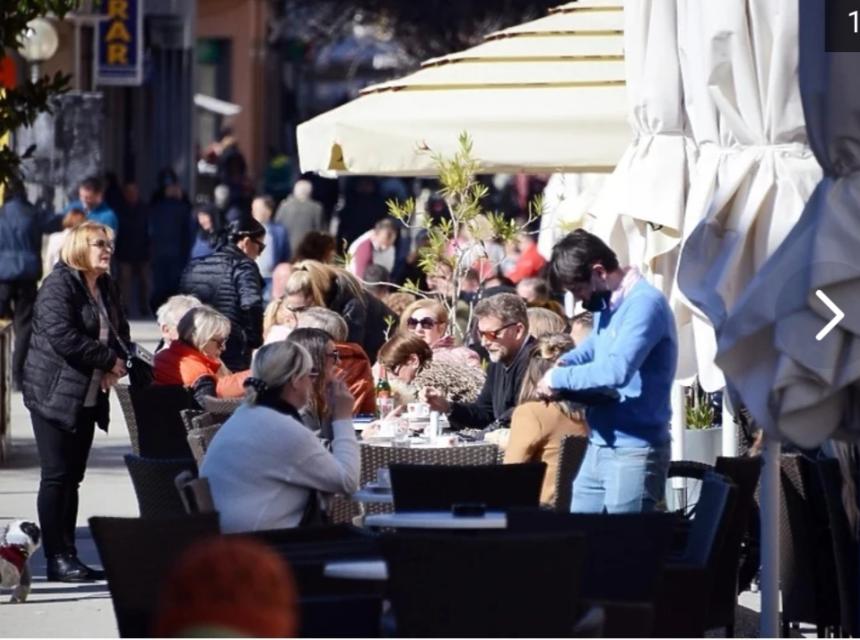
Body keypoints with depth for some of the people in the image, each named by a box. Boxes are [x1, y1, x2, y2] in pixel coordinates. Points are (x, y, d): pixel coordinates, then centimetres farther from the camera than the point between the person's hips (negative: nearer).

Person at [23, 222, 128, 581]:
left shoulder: (106, 287, 13)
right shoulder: (59, 285, -12)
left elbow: (119, 332, 19)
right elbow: (63, 336, -22)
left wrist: (117, 363, -2)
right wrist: (108, 359, -16)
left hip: (88, 396, 8)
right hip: (55, 395, -8)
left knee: (73, 477, 9)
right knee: (57, 477, -5)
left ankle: (68, 555, 13)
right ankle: (57, 559, -2)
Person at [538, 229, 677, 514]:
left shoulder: (644, 303, -18)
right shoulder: (607, 303, 11)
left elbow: (616, 371, -31)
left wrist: (559, 378, -18)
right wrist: (565, 362, 11)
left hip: (634, 451, -9)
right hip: (599, 446, 9)